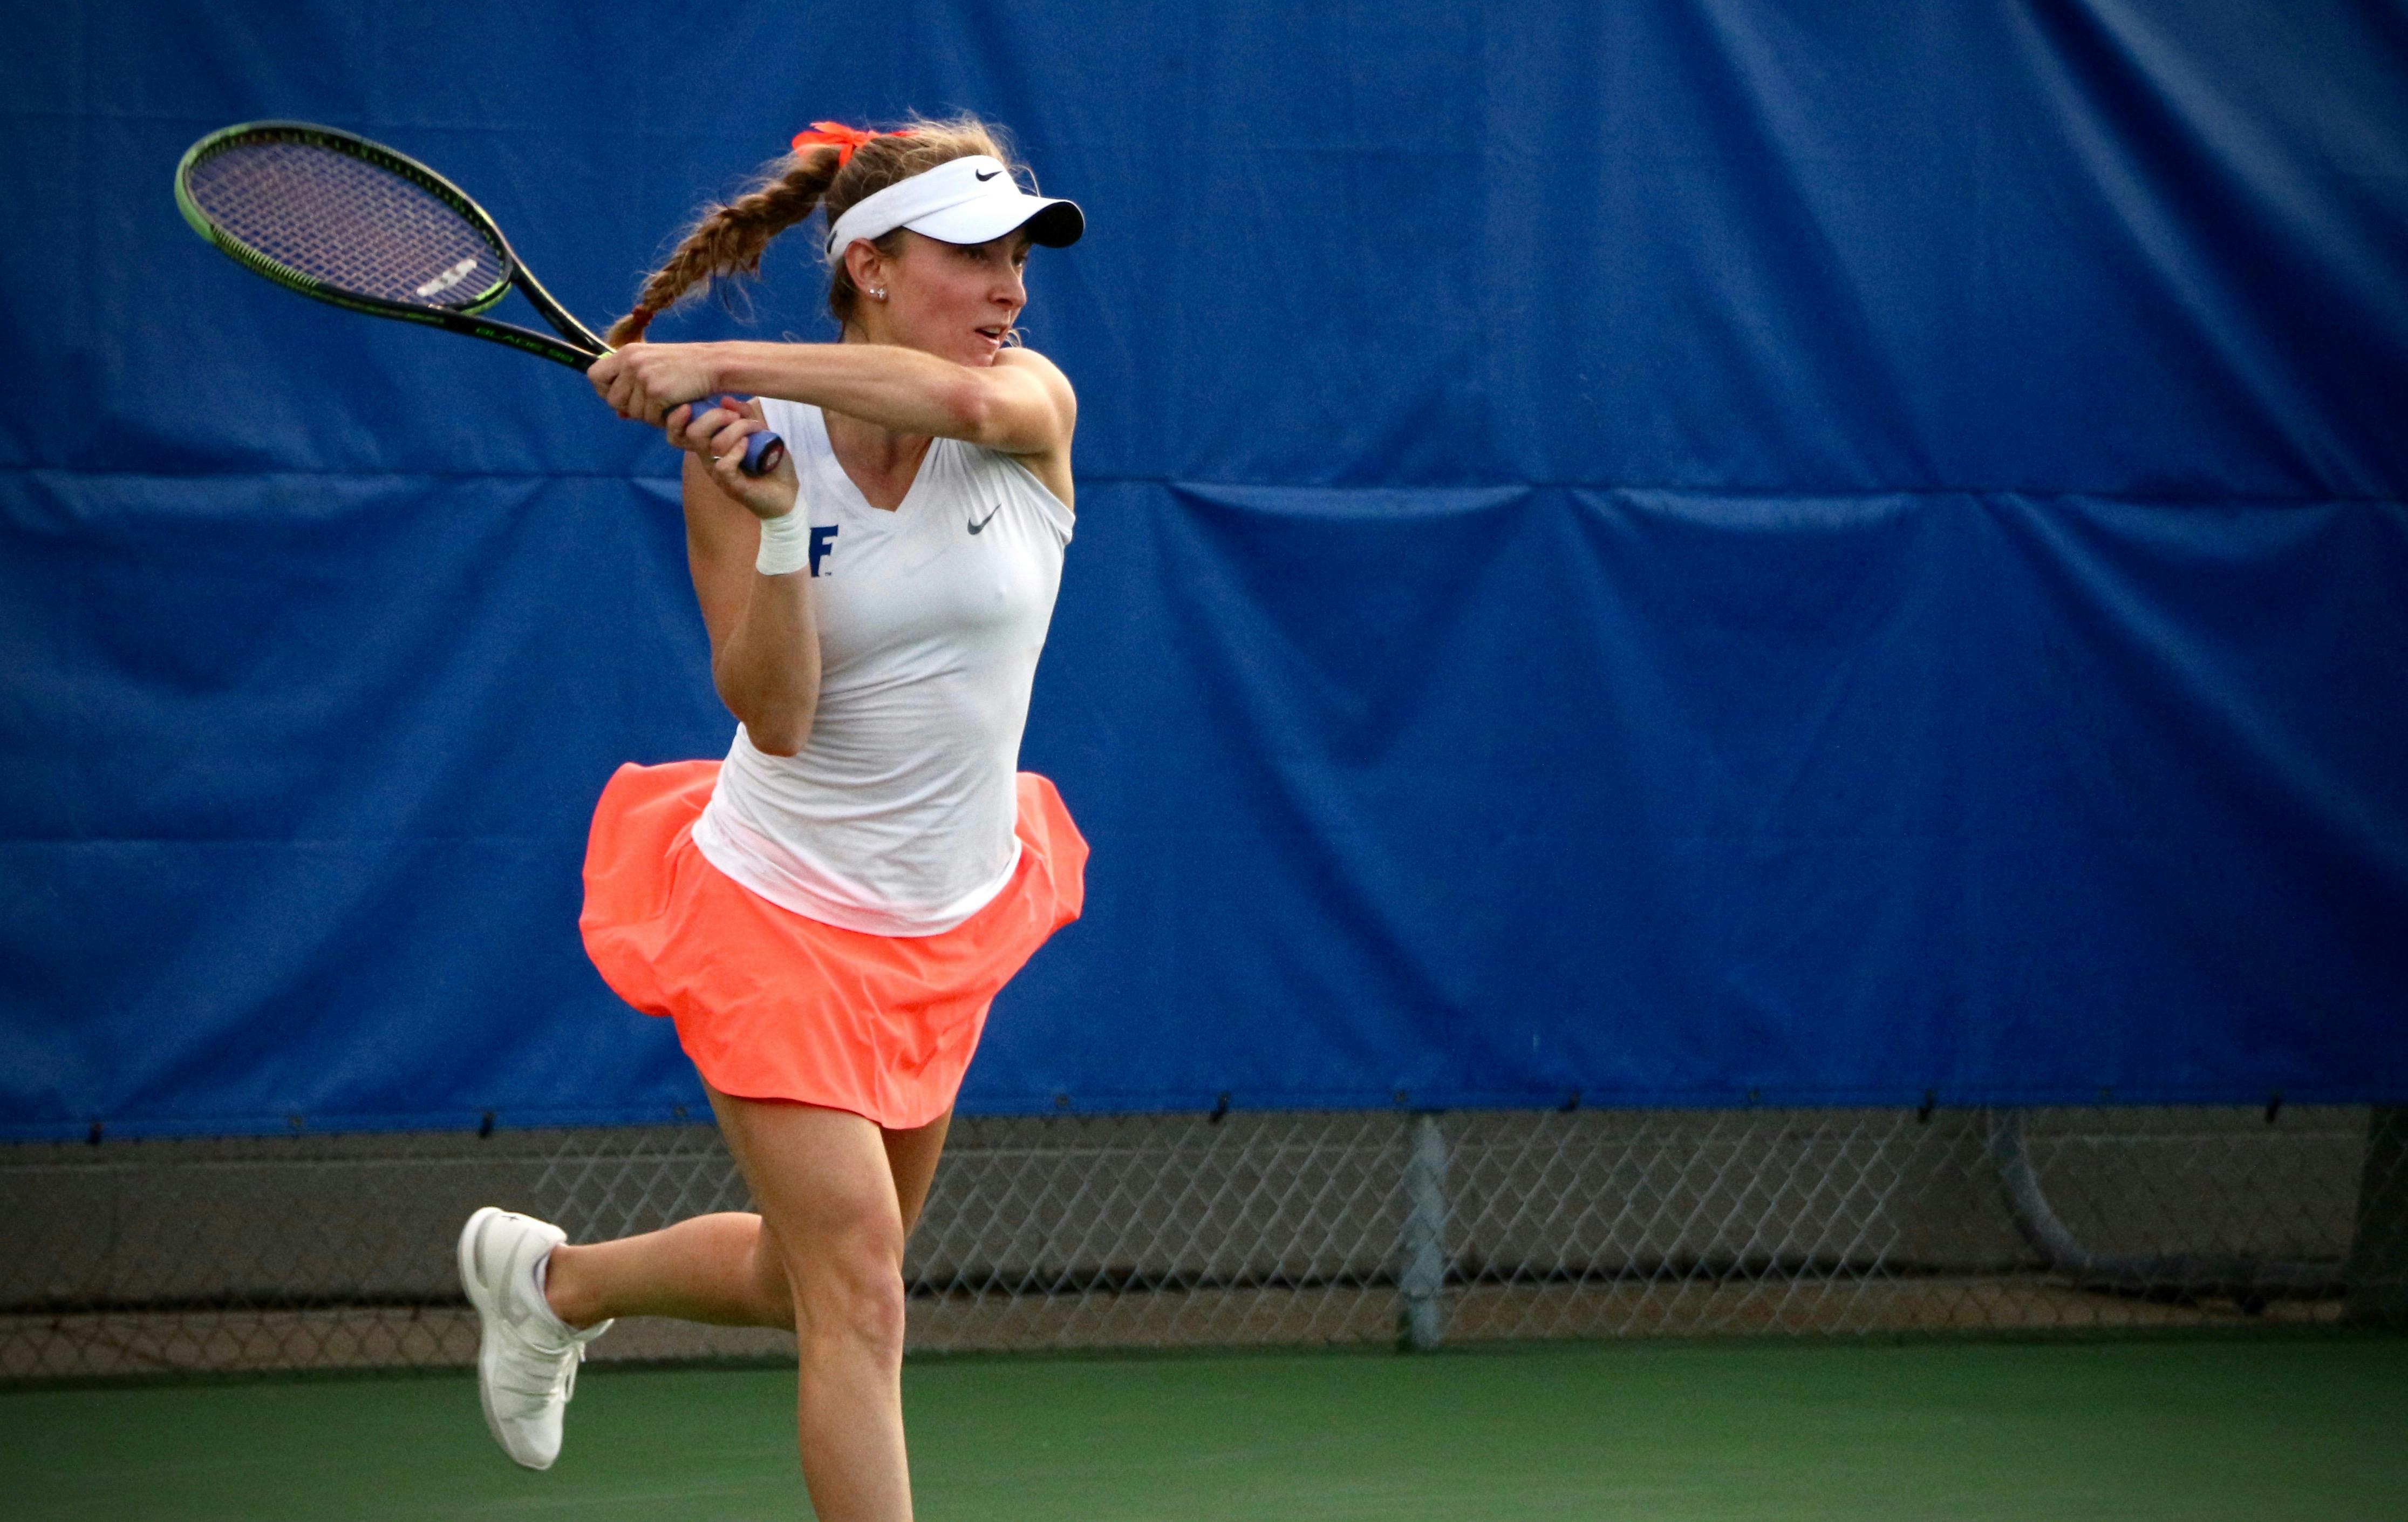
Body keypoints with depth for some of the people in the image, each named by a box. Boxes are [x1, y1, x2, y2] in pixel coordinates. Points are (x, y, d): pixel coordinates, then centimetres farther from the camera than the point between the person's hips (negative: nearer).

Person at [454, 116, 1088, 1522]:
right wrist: (774, 521, -32)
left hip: (952, 928, 4)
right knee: (860, 1299, -12)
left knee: (804, 1279, 18)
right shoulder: (749, 447, -13)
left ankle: (550, 1278, 45)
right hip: (779, 913, -4)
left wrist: (720, 362, -40)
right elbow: (775, 713, -19)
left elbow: (959, 393, -36)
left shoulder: (1031, 408, -9)